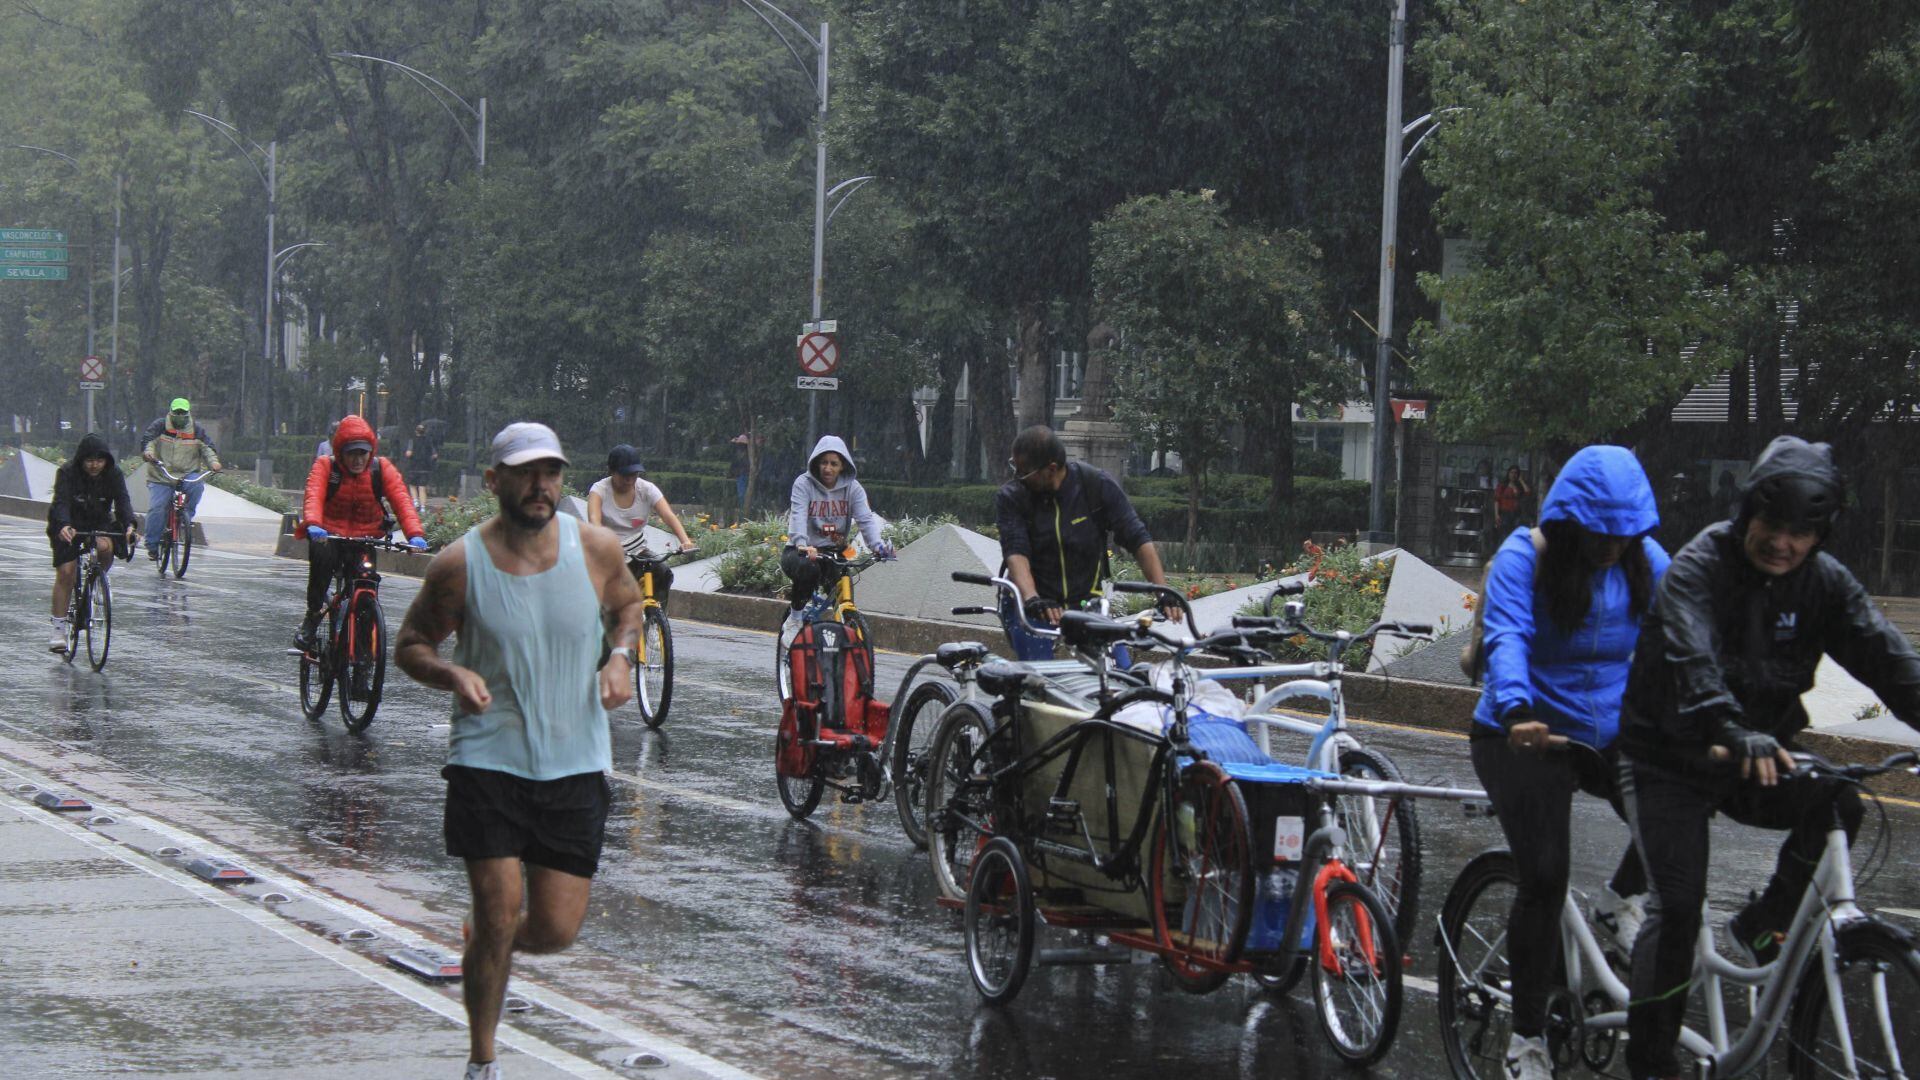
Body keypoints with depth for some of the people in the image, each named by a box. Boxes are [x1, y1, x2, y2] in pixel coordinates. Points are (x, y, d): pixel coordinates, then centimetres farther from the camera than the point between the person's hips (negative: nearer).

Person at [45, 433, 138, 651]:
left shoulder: (114, 474, -12)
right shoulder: (67, 473, -19)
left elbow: (123, 501, -23)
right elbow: (61, 502, -31)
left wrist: (129, 525, -43)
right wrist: (64, 526, -51)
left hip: (100, 523, 2)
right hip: (70, 527, -2)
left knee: (105, 547, -32)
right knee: (65, 573, -12)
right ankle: (59, 629, -5)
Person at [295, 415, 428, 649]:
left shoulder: (382, 469, -3)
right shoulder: (325, 467, -6)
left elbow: (402, 501, -16)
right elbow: (314, 497, -24)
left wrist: (415, 534, -34)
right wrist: (313, 525, -46)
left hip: (366, 538, 2)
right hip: (329, 534, -2)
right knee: (322, 553, -35)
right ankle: (313, 615, -19)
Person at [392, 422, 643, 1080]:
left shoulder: (597, 550, -2)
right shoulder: (460, 564, -8)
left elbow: (627, 606, 18)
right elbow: (409, 646, 3)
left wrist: (621, 657, -3)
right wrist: (452, 674, -18)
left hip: (576, 762, 2)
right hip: (488, 759, -2)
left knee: (556, 931, 1)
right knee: (499, 916, -8)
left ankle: (486, 937, 37)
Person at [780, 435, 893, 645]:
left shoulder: (852, 488, 3)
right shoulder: (804, 484, -6)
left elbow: (866, 519, -11)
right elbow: (798, 515, -22)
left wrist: (877, 545, -32)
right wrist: (802, 544, -42)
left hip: (834, 552, 3)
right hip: (803, 552, -3)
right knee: (808, 568, -36)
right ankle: (794, 621, -14)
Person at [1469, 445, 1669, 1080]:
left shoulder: (1647, 562, -3)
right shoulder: (1525, 557, -17)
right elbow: (1506, 639, -30)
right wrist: (1517, 711, -48)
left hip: (1609, 735, 4)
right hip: (1525, 736, -4)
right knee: (1544, 878, -16)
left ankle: (1621, 900, 12)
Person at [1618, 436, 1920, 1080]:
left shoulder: (1824, 583, -4)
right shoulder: (1699, 567, -19)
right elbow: (1692, 660, -37)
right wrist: (1737, 733, -55)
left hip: (1757, 758, 5)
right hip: (1670, 761, -5)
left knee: (1836, 804, -22)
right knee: (1677, 905, -14)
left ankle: (1760, 928, -3)